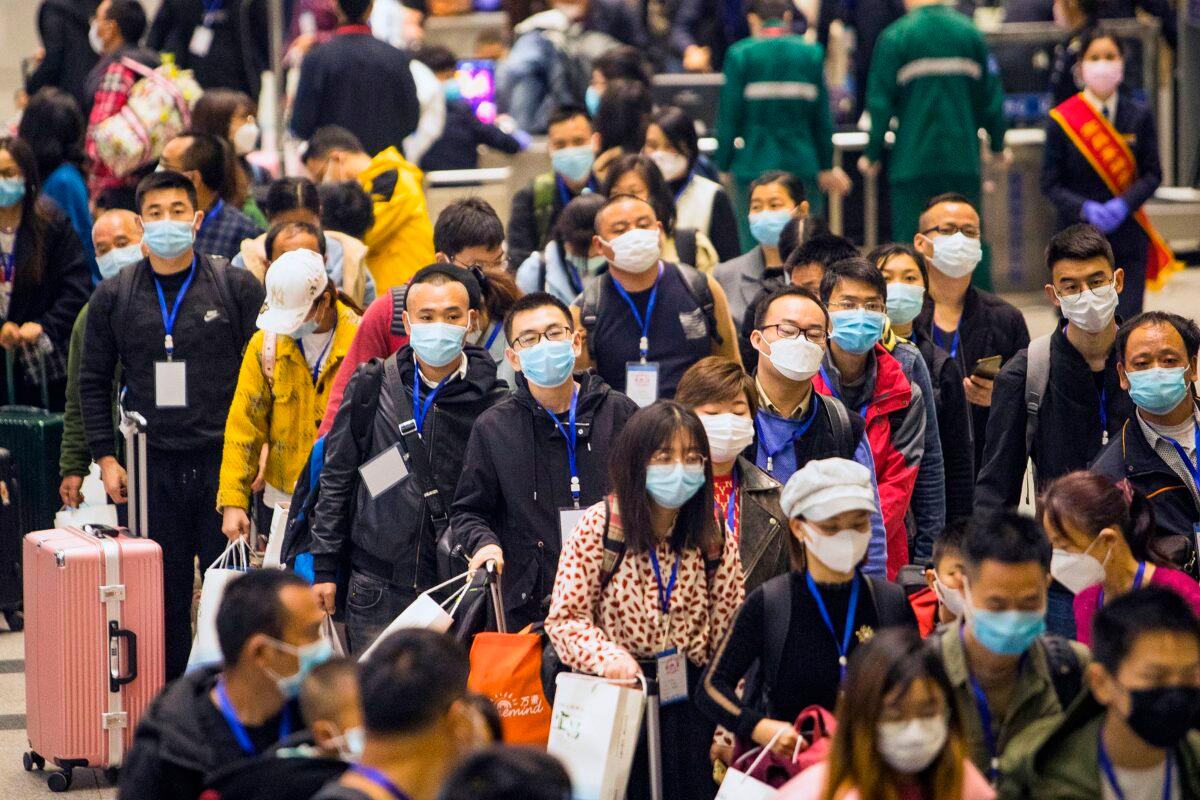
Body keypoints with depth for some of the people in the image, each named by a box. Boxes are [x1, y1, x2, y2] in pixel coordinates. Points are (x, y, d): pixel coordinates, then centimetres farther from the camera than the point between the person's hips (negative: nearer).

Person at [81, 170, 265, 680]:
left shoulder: (238, 288, 2)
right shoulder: (113, 297, 7)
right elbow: (93, 382, 11)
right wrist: (105, 457, 3)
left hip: (224, 461, -1)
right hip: (154, 467, 2)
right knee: (165, 593, 4)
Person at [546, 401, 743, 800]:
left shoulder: (714, 538, 1)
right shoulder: (598, 527, -7)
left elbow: (728, 633, 3)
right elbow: (564, 619, -7)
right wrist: (608, 657, -26)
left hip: (689, 704, 2)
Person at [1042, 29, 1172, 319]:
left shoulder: (1139, 115, 3)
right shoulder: (1062, 119, -2)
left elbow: (1152, 174, 3)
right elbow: (1051, 183, -1)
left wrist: (1124, 203, -16)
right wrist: (1085, 208, -19)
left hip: (1128, 239, 1)